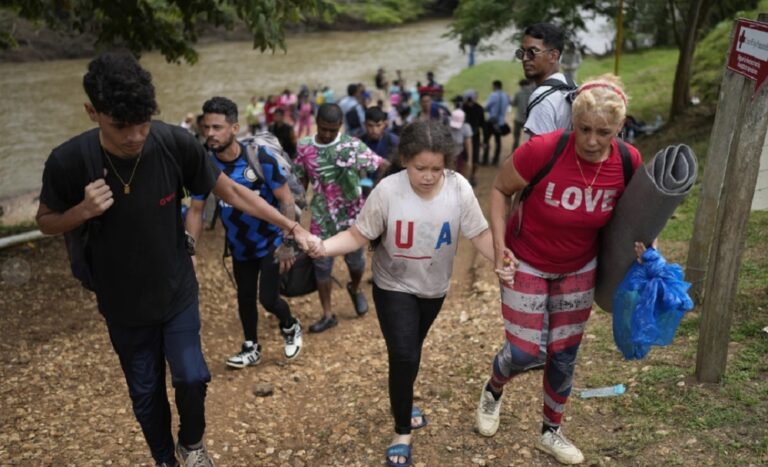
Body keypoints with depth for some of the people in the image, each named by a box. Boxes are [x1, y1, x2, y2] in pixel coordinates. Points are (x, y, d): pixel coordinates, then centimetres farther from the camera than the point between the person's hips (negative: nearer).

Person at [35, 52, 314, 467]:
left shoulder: (175, 144, -22)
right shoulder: (68, 161, -22)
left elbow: (231, 191, -10)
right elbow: (46, 222, -4)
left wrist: (290, 225, -16)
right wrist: (82, 211, -27)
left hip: (178, 292, 0)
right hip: (123, 304, 0)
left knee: (191, 377, 4)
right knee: (145, 392, 15)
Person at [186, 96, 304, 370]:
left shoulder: (260, 158, -24)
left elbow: (286, 200, -18)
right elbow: (196, 210, -4)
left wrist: (287, 243, -21)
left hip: (270, 242, -4)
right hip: (239, 247, 4)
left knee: (268, 298, -5)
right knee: (245, 297, 16)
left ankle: (291, 328, 29)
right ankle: (251, 348, 38)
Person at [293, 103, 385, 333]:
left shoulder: (353, 145, -11)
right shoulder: (305, 148, -3)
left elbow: (383, 167, -12)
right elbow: (301, 182, 6)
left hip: (351, 215, -1)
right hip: (322, 217, 2)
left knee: (355, 259, 14)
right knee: (321, 264, 5)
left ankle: (355, 289, 47)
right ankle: (327, 315, 19)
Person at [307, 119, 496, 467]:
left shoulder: (459, 189, -20)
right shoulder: (387, 191, -25)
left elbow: (480, 234, -11)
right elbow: (359, 235, -20)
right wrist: (324, 246, -37)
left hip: (434, 287, 3)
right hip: (394, 287, -3)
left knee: (412, 352, 22)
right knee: (403, 356, -11)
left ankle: (402, 408, 49)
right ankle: (403, 432, 12)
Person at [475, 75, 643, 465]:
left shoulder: (629, 161, -16)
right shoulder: (541, 150, -30)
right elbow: (499, 190, -12)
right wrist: (499, 246, -18)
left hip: (579, 269, 4)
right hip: (526, 263, -3)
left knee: (564, 355, 14)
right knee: (523, 353, 0)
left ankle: (551, 433, 38)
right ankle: (492, 390, 38)